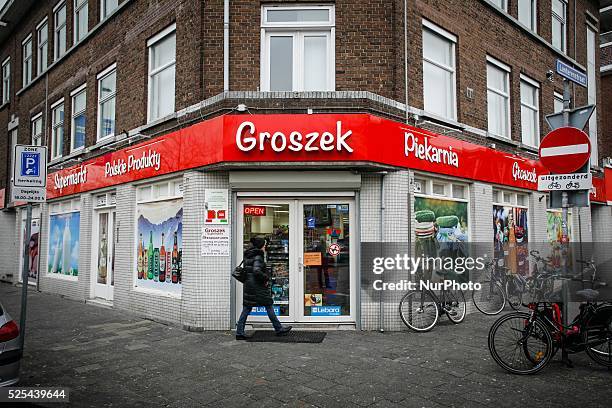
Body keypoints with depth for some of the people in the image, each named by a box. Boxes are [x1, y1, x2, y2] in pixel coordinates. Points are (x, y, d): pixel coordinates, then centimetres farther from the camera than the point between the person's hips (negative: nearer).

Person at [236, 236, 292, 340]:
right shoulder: (258, 256, -15)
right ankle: (279, 329, 13)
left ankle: (239, 332, 6)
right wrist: (266, 278, -13)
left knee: (246, 309, 8)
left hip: (248, 285, 8)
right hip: (258, 286, -8)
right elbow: (256, 271, -27)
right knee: (269, 306, 3)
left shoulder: (247, 255, 12)